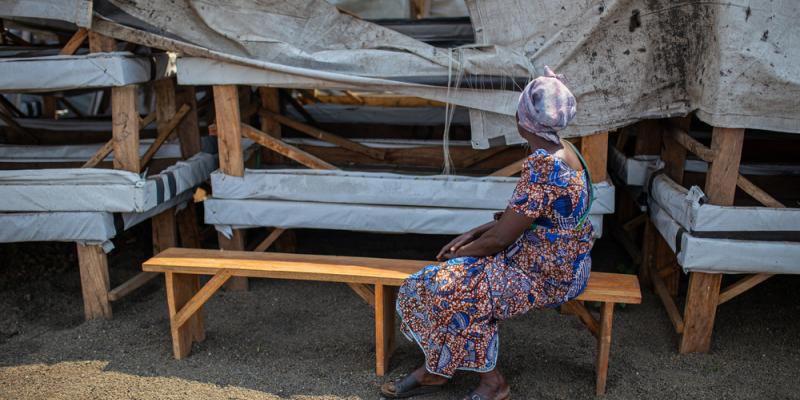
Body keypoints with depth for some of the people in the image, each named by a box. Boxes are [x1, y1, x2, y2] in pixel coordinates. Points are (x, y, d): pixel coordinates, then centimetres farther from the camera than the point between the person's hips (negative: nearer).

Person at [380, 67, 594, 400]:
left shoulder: (542, 166, -28)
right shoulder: (561, 150, 3)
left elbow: (501, 238, -22)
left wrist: (460, 252, -5)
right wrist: (473, 234, 3)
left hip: (548, 274, -9)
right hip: (558, 257, 9)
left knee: (457, 291, -14)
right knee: (444, 277, 4)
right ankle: (436, 368, 14)